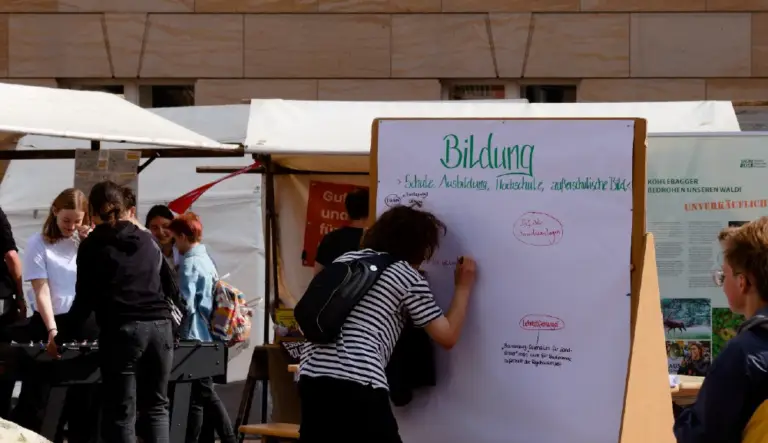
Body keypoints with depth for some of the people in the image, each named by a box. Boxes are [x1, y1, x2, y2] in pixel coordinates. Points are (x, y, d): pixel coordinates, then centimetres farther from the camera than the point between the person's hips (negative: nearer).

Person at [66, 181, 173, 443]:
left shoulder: (92, 246, 5)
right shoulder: (148, 241, 18)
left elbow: (85, 298, 2)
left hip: (121, 330, -4)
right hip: (160, 325, 4)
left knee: (121, 412, -1)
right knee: (156, 407, 11)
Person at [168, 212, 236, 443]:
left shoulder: (190, 264, -15)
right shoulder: (207, 261, 12)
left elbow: (186, 305, -20)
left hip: (193, 339, -9)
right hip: (207, 338, 9)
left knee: (194, 399, -3)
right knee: (208, 395, 14)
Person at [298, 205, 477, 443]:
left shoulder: (345, 260, 23)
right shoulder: (409, 278, 7)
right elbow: (448, 337, 7)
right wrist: (463, 286, 20)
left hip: (312, 375, 6)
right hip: (358, 383, -6)